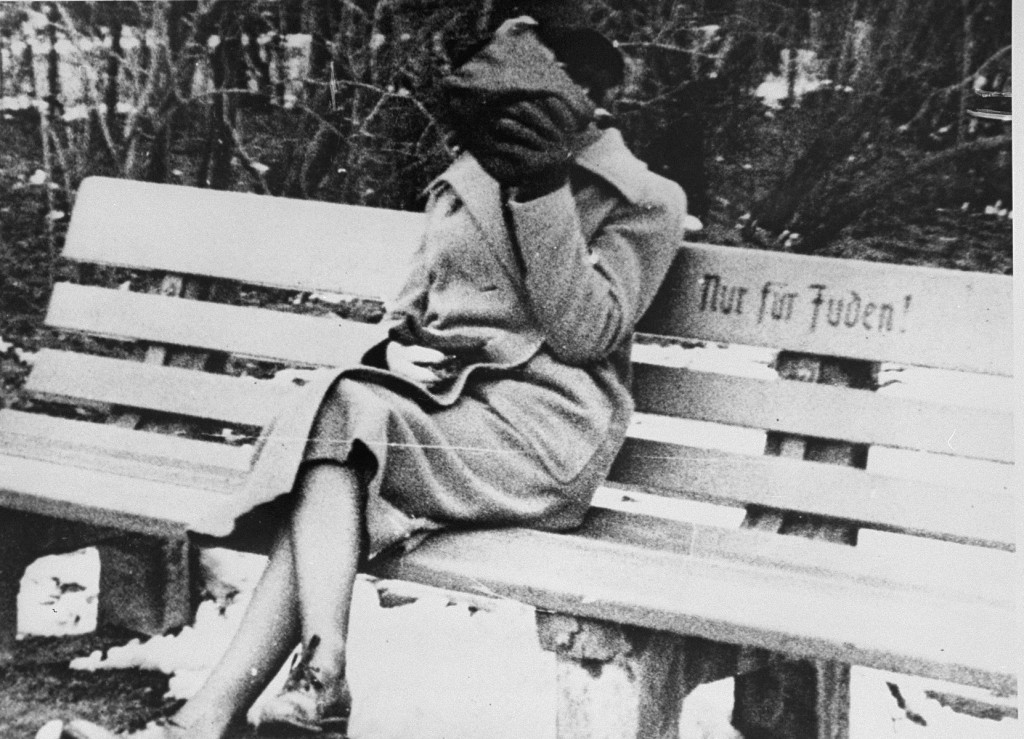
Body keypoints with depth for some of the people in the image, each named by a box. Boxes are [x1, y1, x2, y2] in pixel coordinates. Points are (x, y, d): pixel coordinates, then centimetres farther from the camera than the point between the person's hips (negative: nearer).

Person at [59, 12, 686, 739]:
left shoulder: (644, 200, 0)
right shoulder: (466, 180, 16)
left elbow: (585, 335, -11)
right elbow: (417, 306, 21)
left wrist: (545, 190, -16)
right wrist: (400, 349, -3)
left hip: (545, 429, -5)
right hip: (448, 403, 5)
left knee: (338, 423, -27)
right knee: (337, 473, -27)